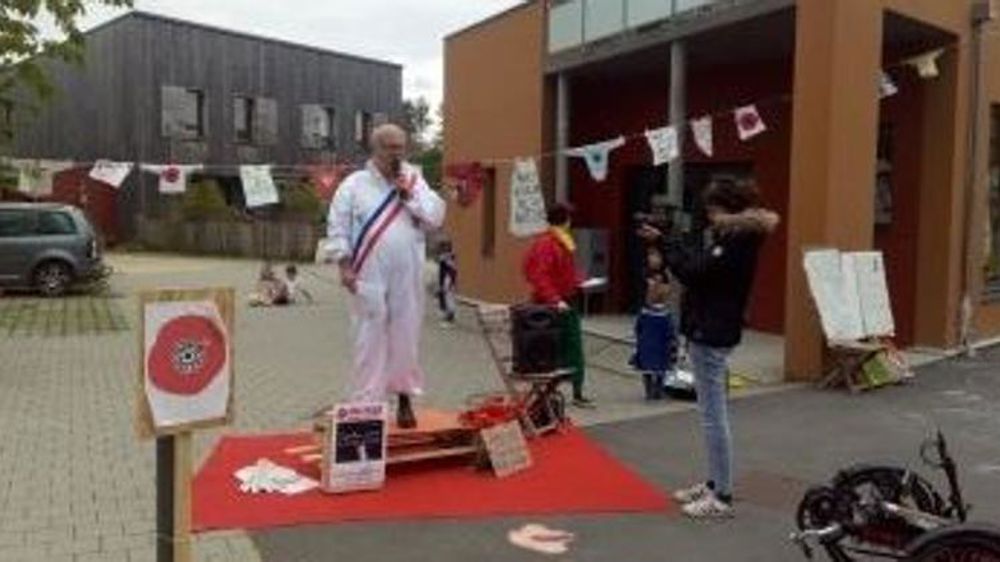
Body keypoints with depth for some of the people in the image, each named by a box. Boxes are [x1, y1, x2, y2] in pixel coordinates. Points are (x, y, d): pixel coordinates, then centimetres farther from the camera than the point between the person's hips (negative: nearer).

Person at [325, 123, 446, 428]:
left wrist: (410, 194, -6)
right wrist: (345, 266, -10)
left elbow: (436, 218, 3)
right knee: (370, 339, 0)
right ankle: (366, 401, 9)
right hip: (369, 277, -2)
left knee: (406, 335, 8)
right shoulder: (354, 184, 2)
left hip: (407, 277, 3)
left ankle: (405, 397, 21)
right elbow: (337, 227, -2)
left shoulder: (415, 182, 11)